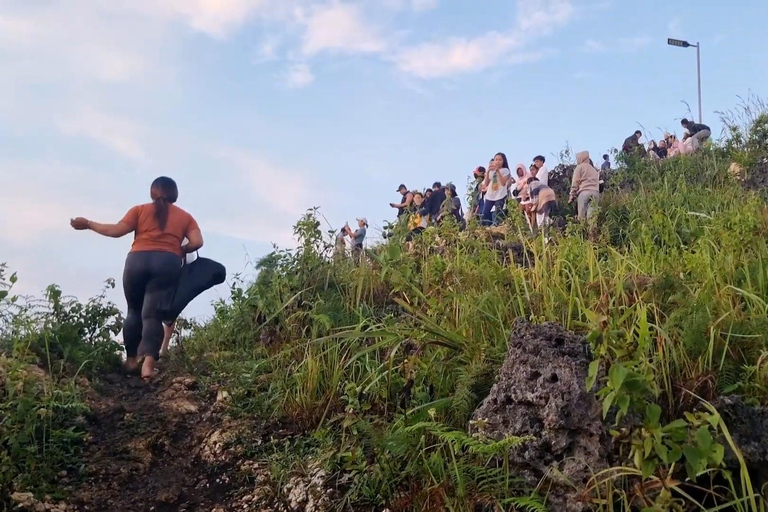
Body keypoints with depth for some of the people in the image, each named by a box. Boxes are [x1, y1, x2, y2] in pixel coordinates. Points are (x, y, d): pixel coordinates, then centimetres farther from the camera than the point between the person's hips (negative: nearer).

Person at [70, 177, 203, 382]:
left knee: (134, 310, 18)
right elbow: (197, 242, 3)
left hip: (138, 260, 0)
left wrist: (88, 224, 16)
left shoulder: (140, 210, 15)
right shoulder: (185, 217, 18)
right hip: (167, 264, 0)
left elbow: (117, 230, 5)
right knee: (152, 314, -4)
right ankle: (149, 363, -21)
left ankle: (131, 359, 19)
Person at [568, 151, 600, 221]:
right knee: (591, 216, -5)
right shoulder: (594, 169, 30)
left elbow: (575, 182, 3)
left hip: (584, 192, -5)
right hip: (595, 192, 5)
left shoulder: (580, 167, 11)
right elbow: (597, 182, 19)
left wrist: (572, 196, 2)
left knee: (582, 216, -9)